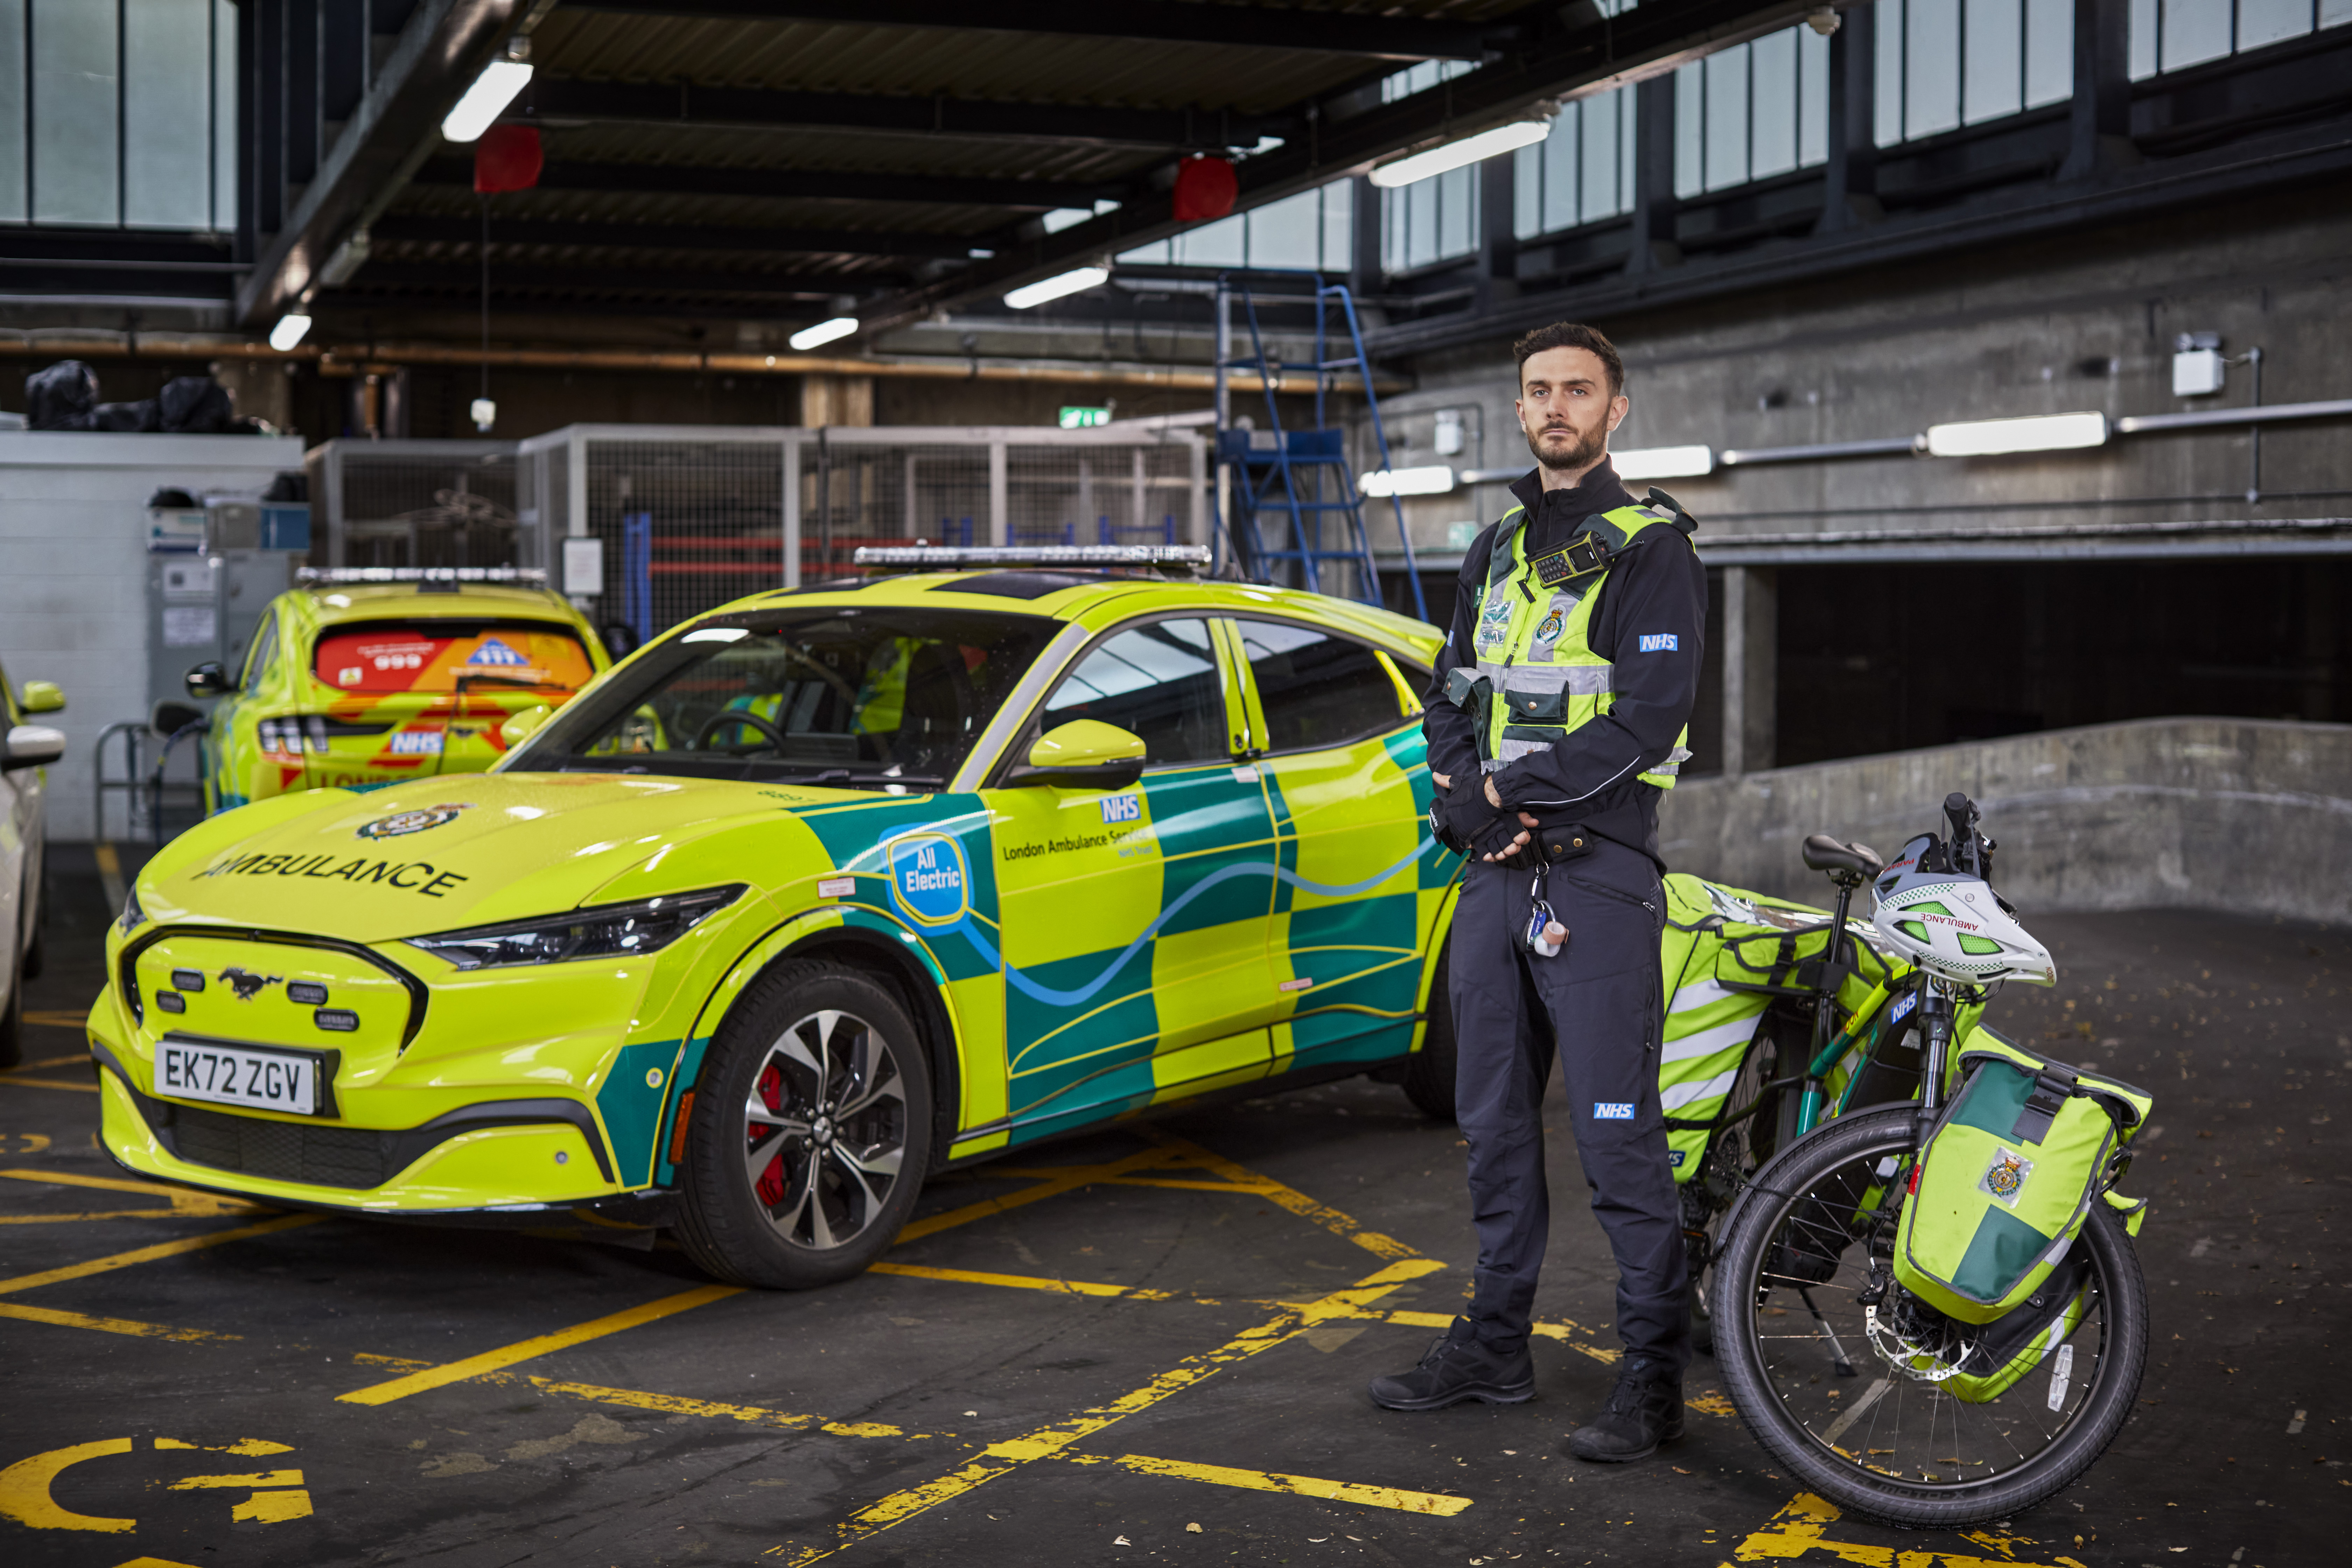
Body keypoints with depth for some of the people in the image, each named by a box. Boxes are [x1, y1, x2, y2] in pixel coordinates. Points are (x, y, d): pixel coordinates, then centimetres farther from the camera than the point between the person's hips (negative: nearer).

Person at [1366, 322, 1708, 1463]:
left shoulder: (1650, 549, -4)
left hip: (1597, 875, -7)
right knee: (1493, 1122, 12)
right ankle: (1496, 1343, 23)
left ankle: (1654, 1373, 0)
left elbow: (1648, 721, -14)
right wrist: (1474, 804, -5)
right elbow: (1450, 698, 14)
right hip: (1491, 872, 7)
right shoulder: (1496, 549, 18)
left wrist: (1515, 789, -13)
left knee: (1617, 1133, -7)